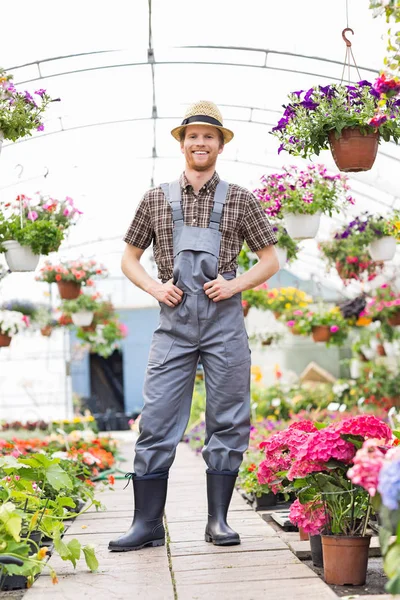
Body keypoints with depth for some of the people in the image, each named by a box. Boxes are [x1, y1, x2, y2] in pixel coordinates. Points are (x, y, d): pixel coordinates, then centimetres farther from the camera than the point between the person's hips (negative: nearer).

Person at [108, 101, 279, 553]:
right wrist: (155, 287, -1)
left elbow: (270, 260, 13)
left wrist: (235, 284, -4)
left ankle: (218, 521, 12)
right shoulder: (155, 200, 11)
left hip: (225, 321, 0)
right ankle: (148, 523, 4)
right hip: (174, 321, 0)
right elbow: (129, 258, 18)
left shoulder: (240, 200, 9)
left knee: (227, 421, 2)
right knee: (157, 420, -3)